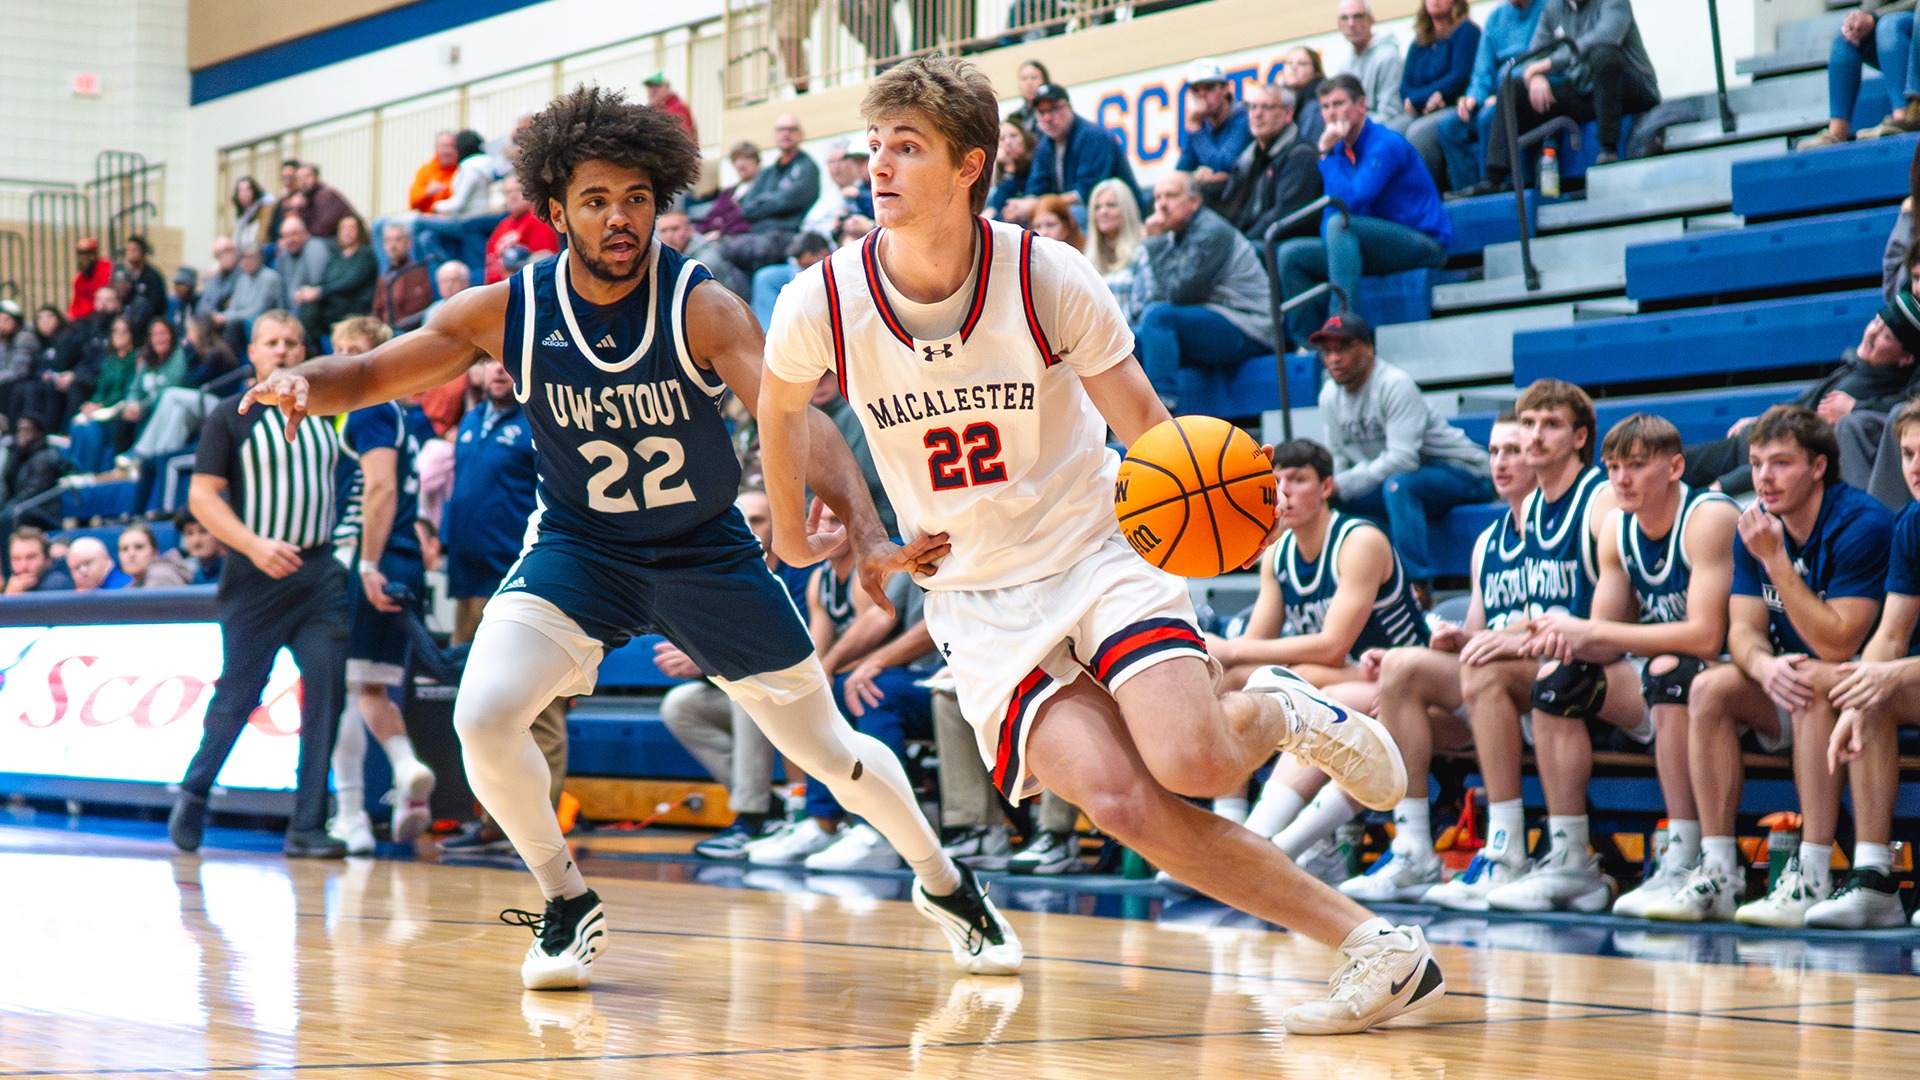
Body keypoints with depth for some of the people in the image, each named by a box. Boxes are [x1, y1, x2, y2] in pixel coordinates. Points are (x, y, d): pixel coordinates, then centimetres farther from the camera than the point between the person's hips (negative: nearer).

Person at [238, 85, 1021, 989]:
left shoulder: (703, 309, -22)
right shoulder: (507, 312, -15)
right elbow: (370, 376, -9)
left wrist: (866, 533, -50)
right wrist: (308, 385, -34)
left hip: (708, 551, -1)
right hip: (577, 547, 1)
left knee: (828, 750, 8)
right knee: (483, 718, -23)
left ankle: (945, 883, 37)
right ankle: (568, 906, 2)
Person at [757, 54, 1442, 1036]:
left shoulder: (1049, 277, -14)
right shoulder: (821, 304, -10)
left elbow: (1144, 427, -7)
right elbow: (780, 404, 13)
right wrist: (791, 530, 20)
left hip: (1095, 551, -1)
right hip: (975, 598, 1)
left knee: (1189, 762, -27)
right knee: (1117, 800, -23)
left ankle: (1275, 712, 12)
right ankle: (1369, 945, -15)